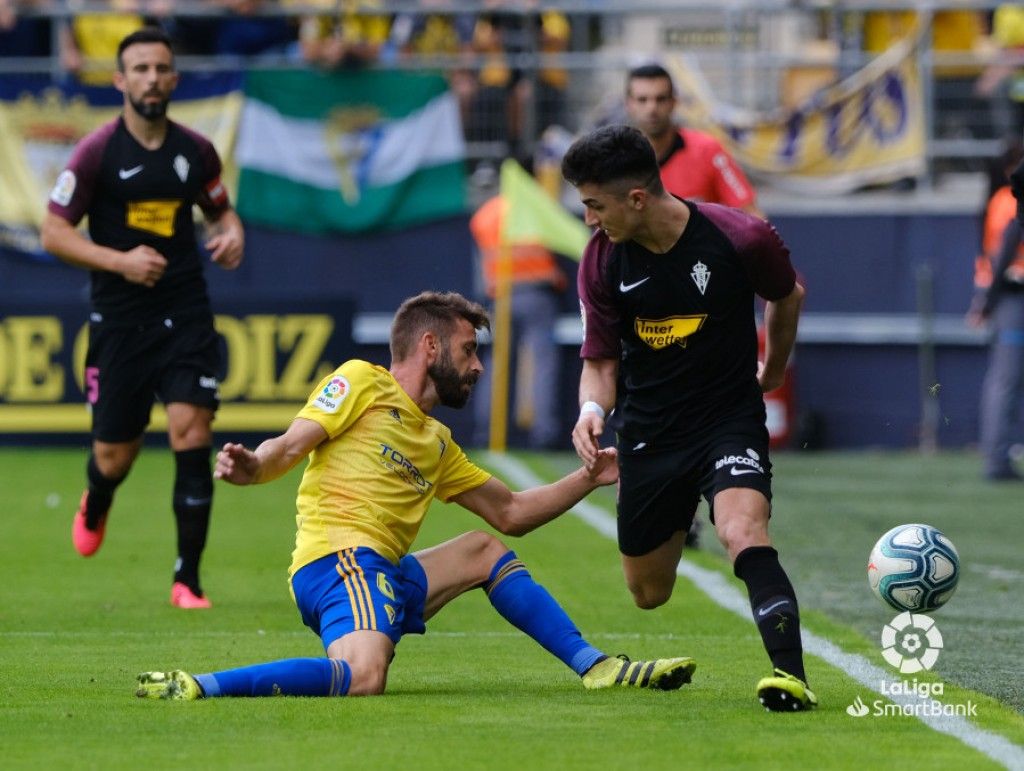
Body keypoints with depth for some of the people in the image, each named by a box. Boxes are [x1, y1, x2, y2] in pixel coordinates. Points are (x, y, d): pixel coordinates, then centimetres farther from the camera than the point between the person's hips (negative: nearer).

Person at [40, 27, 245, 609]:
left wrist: (233, 234, -3)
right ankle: (96, 506, 45)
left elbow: (221, 209, 20)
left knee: (191, 431, -14)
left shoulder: (196, 151, 4)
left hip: (185, 314, 1)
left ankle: (188, 578, -6)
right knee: (115, 456, 5)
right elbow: (54, 233, -5)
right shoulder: (97, 153, -6)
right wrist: (120, 261, -17)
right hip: (119, 320, -1)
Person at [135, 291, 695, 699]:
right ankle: (195, 687, -35)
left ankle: (599, 668, 28)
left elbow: (511, 513, 36)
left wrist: (589, 479, 31)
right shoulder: (362, 382, 5)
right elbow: (289, 447, -9)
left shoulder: (437, 442, 29)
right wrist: (251, 467, -31)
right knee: (362, 678, -36)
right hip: (338, 560, -9)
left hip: (388, 577, 9)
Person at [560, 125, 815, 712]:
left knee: (744, 536, -33)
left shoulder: (740, 238, -17)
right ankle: (680, 522, 50)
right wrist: (592, 410, -22)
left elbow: (788, 296, 6)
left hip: (730, 418, -4)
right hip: (648, 434, 4)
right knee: (648, 593, 14)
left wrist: (772, 371, 20)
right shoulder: (602, 260, -9)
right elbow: (601, 360, 0)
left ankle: (792, 676, -36)